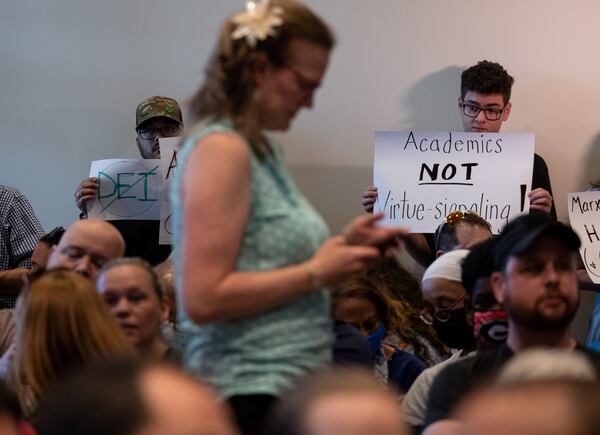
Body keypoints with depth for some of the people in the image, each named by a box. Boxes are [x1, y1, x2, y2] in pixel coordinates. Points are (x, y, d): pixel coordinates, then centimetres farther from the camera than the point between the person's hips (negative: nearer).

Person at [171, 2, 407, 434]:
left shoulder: (262, 149, 15)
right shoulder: (221, 149, -13)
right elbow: (203, 299, -21)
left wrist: (340, 250, 7)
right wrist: (316, 272, -15)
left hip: (290, 384, 9)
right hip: (251, 395, -9)